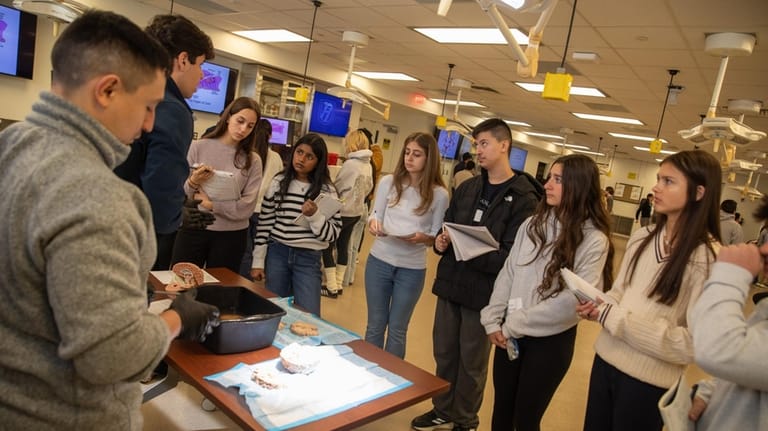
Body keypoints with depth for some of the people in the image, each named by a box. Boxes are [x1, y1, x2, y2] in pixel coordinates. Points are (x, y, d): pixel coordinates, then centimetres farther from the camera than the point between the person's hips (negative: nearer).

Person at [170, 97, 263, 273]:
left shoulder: (252, 160, 1)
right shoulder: (197, 147, -1)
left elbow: (247, 207, -7)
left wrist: (211, 204, -11)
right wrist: (193, 183, -20)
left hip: (231, 235, 1)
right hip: (193, 230, 0)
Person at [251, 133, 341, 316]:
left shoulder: (327, 190, -4)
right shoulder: (279, 182, 1)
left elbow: (332, 234, -6)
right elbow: (264, 223, 4)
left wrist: (314, 215, -22)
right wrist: (258, 261, 2)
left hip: (309, 259, -2)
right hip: (277, 253, 2)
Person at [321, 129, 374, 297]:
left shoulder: (350, 164, -18)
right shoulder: (368, 165, 4)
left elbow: (336, 187, -10)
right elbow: (369, 187, 13)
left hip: (342, 211, -8)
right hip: (356, 211, 8)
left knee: (327, 247, 2)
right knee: (343, 246, 16)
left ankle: (331, 287, 3)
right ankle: (338, 284, 22)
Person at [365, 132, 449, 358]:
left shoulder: (439, 194, -7)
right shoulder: (388, 182, -3)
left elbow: (437, 237, -3)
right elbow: (375, 216, 4)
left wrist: (422, 238, -24)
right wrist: (373, 224, -19)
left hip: (412, 269, -2)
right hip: (379, 261, 2)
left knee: (397, 329, 13)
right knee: (375, 324, 15)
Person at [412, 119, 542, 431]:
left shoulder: (523, 197, -12)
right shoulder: (468, 187, 10)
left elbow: (512, 256, -18)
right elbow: (445, 225, 15)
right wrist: (441, 241, -7)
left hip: (483, 292, -6)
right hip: (449, 284, 6)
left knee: (472, 362, 11)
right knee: (444, 353, 17)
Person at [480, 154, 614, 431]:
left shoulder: (594, 239, -13)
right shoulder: (533, 224, 3)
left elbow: (575, 299, -19)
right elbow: (507, 274, 4)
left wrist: (515, 324, -17)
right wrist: (493, 320, -7)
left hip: (550, 341, -4)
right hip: (509, 334, 5)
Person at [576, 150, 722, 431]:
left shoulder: (710, 259, -16)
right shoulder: (641, 237, 3)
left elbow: (694, 343, -20)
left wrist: (615, 319, -24)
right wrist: (598, 307, -11)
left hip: (648, 381, -5)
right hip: (606, 358, 6)